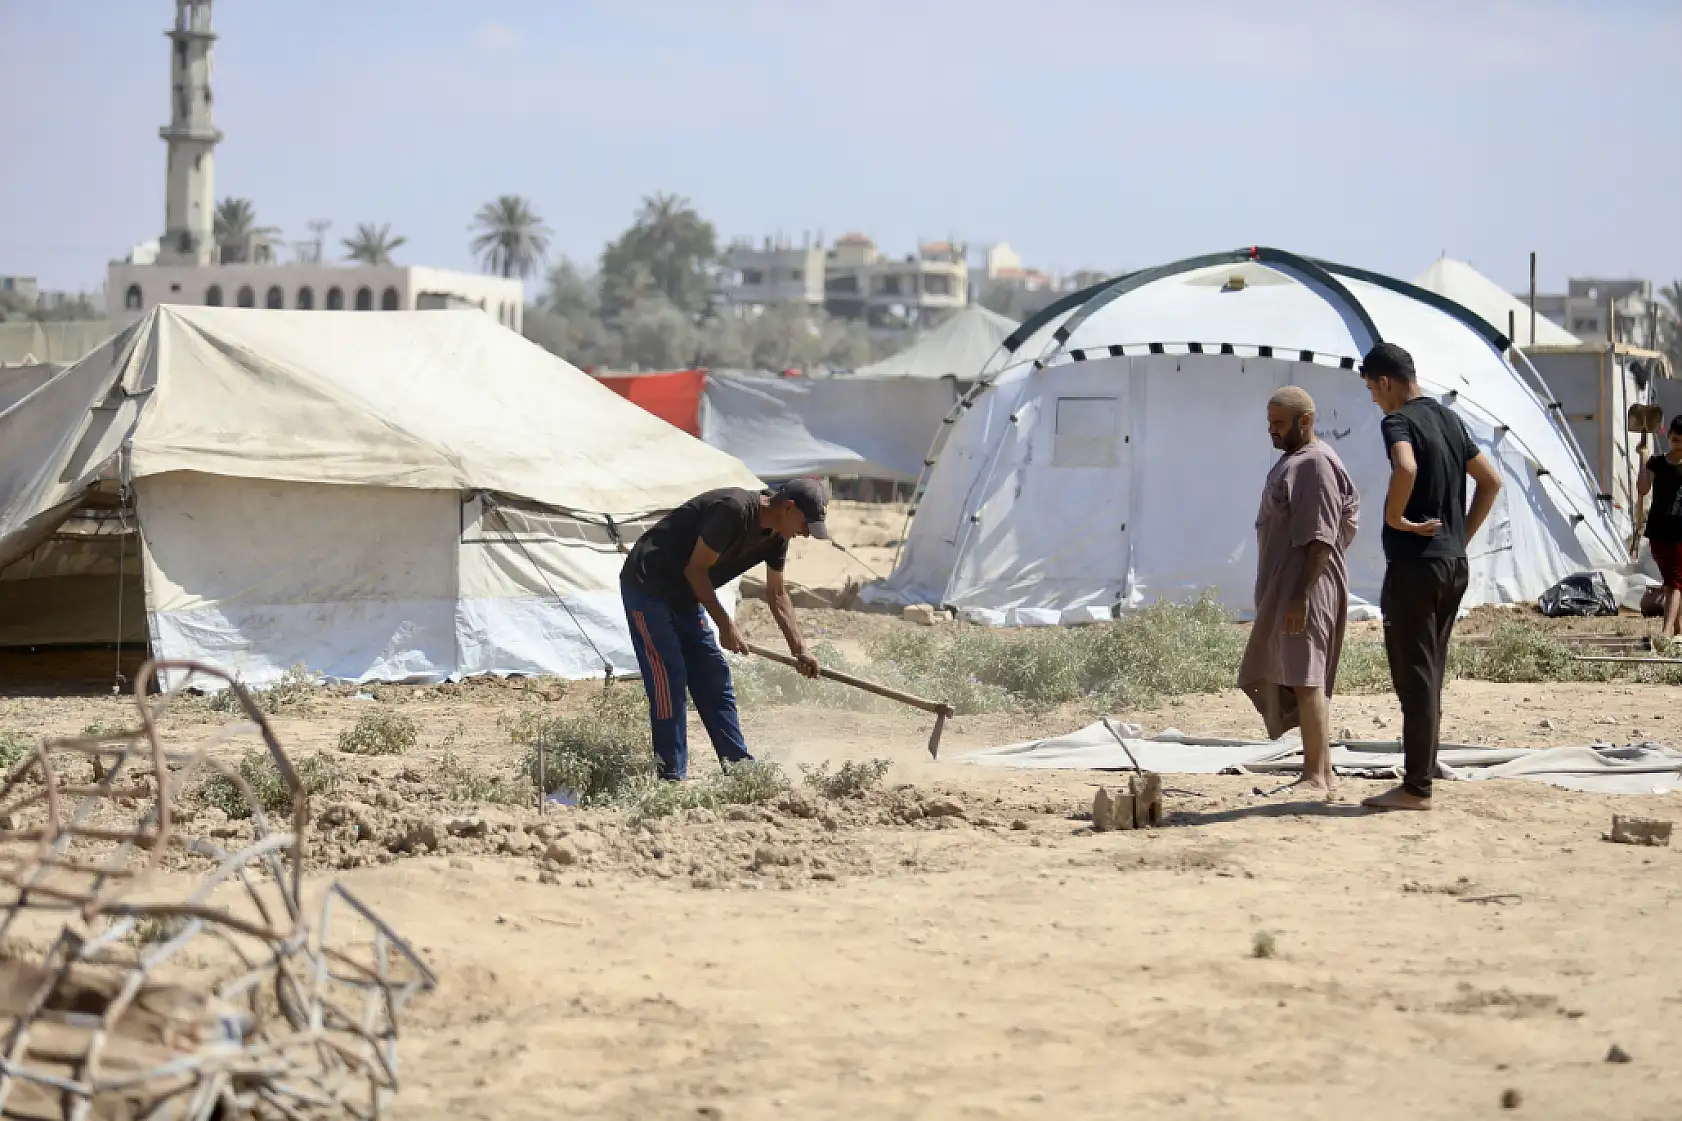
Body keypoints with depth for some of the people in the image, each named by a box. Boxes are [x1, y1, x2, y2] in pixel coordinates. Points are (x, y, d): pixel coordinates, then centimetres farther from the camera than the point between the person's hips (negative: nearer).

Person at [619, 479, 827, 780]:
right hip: (646, 584, -9)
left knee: (713, 675, 7)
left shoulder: (777, 535, 0)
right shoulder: (734, 509, -29)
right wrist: (726, 626, -18)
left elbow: (776, 595, 11)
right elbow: (695, 570, -23)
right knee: (668, 676, -13)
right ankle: (672, 776, -13)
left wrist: (800, 650, 4)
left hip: (684, 596, 9)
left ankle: (739, 765, 10)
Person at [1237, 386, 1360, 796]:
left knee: (1305, 678, -13)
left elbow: (1320, 538, -21)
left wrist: (1301, 594, -26)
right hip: (1282, 588, 11)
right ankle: (1318, 773, 17)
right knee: (1296, 681, 12)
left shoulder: (1315, 464, -15)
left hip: (1306, 587, -11)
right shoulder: (1291, 460, 17)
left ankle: (1317, 778, -15)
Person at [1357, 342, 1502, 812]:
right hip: (1454, 564, 8)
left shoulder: (1398, 421, -13)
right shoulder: (1450, 420, 13)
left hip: (1415, 563, -8)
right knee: (1429, 676, 14)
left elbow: (1406, 468, -34)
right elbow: (1491, 481, 18)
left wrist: (1394, 517, -19)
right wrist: (1462, 536, 15)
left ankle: (1415, 788, -2)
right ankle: (1422, 777, 18)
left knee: (1415, 679, -4)